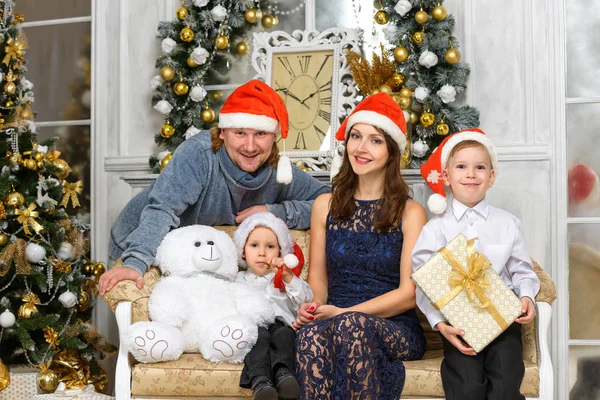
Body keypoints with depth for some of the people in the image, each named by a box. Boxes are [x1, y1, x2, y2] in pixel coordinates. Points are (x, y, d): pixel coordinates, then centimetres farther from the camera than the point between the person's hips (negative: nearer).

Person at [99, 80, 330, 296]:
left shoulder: (279, 173, -12)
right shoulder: (198, 153, -28)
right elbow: (163, 208, -38)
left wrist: (274, 212, -23)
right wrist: (135, 263, -52)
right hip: (140, 247, -5)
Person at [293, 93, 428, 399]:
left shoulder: (410, 213, 3)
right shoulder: (325, 205, 13)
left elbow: (409, 293, -3)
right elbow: (318, 277, 15)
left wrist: (345, 312, -14)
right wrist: (315, 306, -9)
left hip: (395, 329, -2)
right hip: (334, 320, 2)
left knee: (351, 326, -38)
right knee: (311, 333, -35)